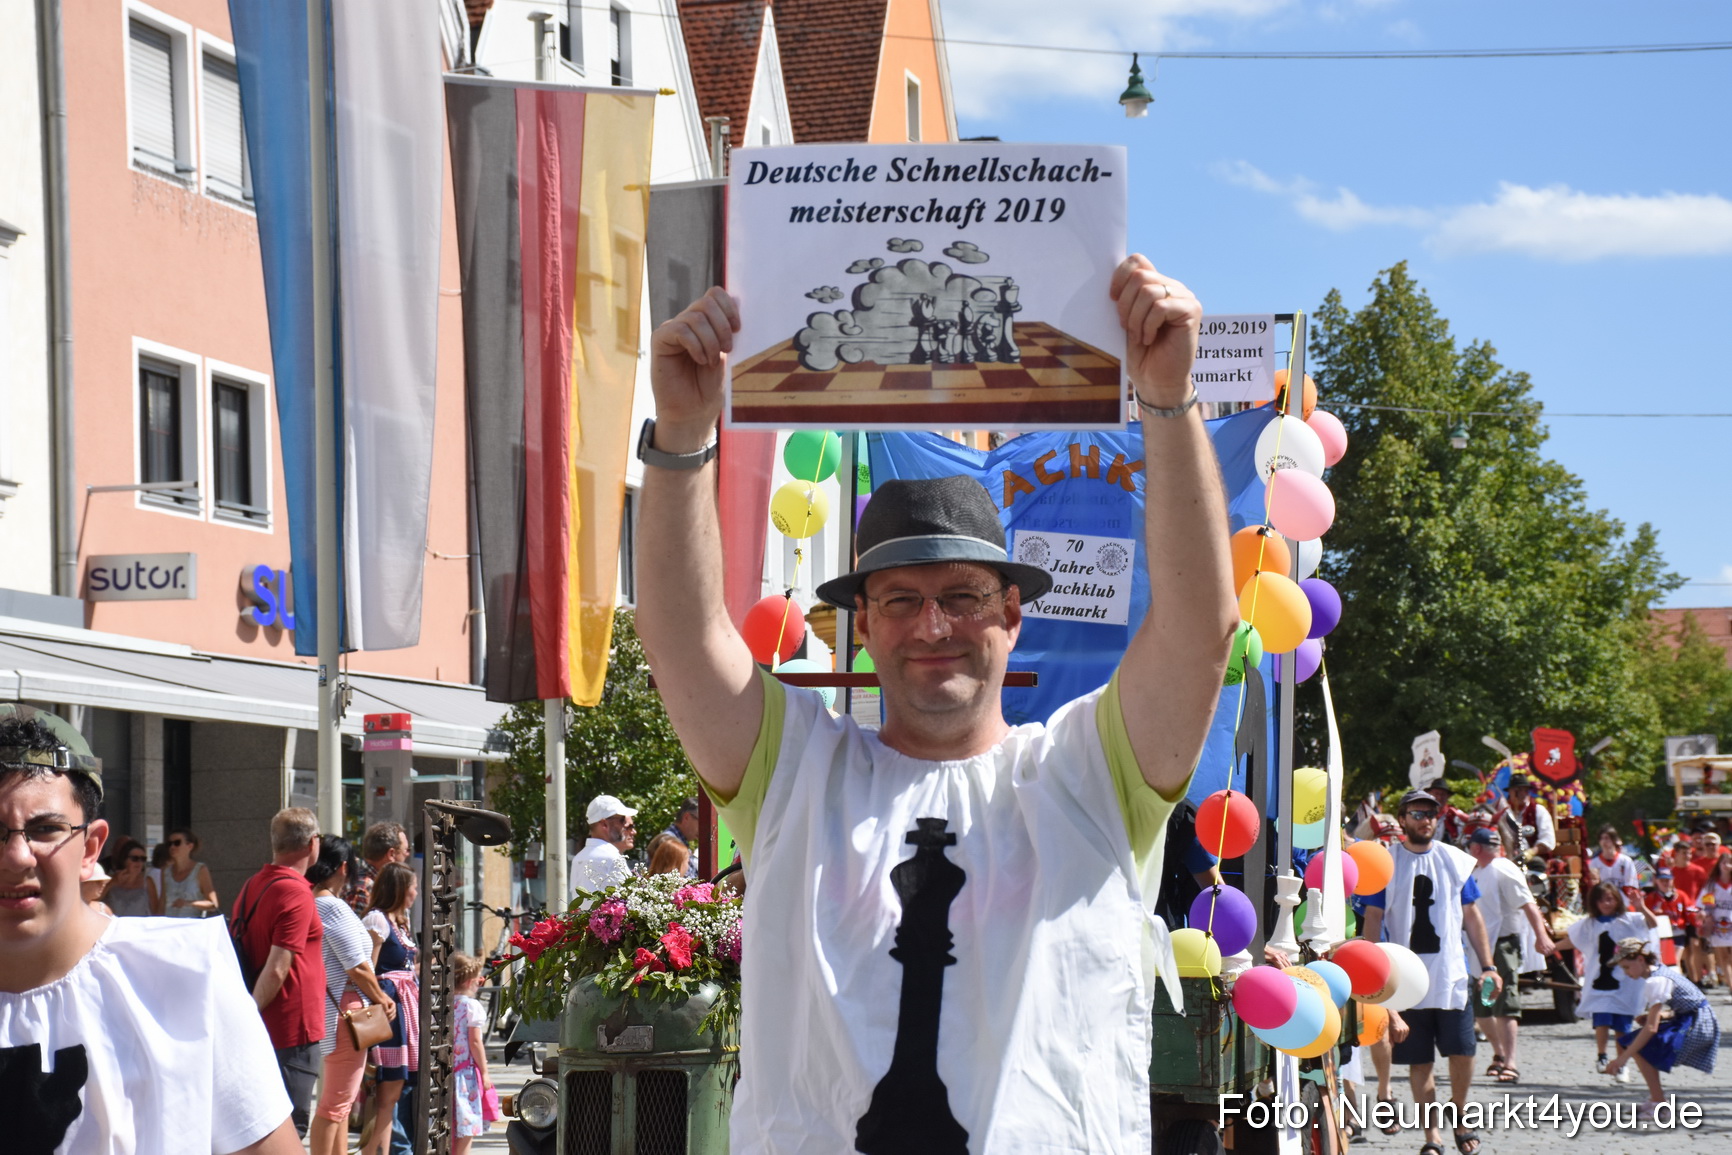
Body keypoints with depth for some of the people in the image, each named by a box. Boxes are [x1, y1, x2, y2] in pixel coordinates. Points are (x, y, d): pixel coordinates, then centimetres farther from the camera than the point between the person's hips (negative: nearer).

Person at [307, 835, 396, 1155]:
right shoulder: (333, 907, -18)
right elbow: (357, 968, -17)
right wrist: (381, 999, -1)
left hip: (328, 1008, 10)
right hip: (345, 1009, -10)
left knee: (341, 1100, 19)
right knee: (336, 1103, -5)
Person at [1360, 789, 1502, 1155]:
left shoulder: (1455, 861, 6)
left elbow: (1472, 916, 11)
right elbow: (1372, 920, 1)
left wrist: (1488, 965, 5)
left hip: (1452, 977, 1)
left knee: (1462, 1052, -4)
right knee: (1418, 1060, 2)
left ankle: (1459, 1117, 21)